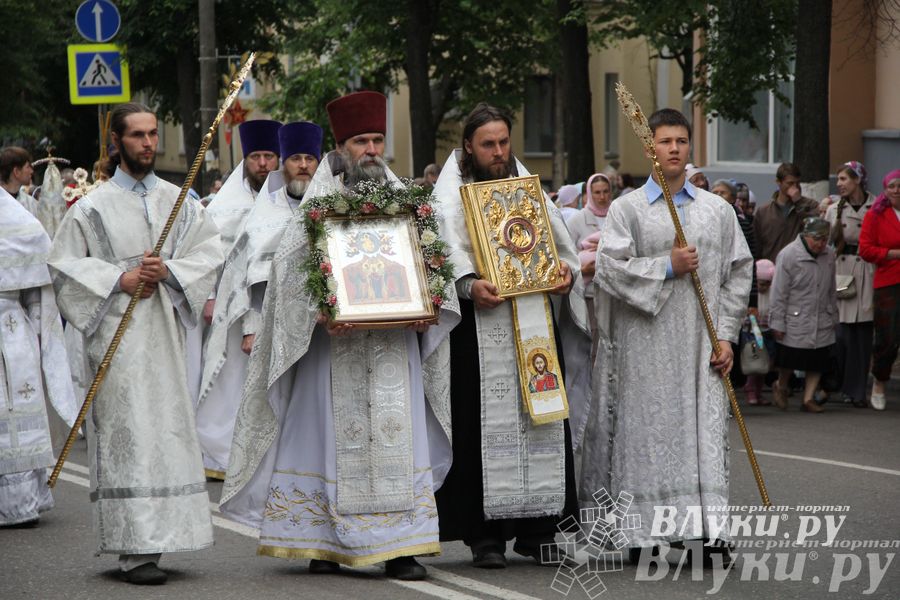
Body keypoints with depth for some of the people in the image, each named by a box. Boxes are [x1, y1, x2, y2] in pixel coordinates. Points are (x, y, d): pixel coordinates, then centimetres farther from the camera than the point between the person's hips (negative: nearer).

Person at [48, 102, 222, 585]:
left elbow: (209, 252, 7)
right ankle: (135, 549, -10)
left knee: (168, 427, 3)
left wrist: (168, 270, -11)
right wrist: (119, 279, -10)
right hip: (117, 333, -4)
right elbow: (64, 264, 1)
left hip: (166, 328, 4)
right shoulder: (92, 207, 2)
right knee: (127, 432, -9)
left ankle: (157, 536, 12)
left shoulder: (179, 202, 11)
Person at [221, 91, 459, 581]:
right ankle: (324, 542, 8)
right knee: (332, 435, 0)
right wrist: (320, 315, -19)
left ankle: (398, 547, -2)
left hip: (395, 344, 2)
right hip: (335, 344, -2)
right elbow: (290, 269, -4)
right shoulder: (318, 206, 3)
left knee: (397, 437, -3)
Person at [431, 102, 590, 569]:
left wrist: (567, 269, -4)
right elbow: (447, 248, -10)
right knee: (486, 423, -7)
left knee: (541, 419, 2)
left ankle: (536, 528, 8)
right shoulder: (451, 194, 4)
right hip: (480, 324, -4)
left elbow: (559, 239, 18)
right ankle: (484, 534, -3)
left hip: (535, 317, 5)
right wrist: (468, 284, -28)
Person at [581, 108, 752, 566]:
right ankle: (642, 535, 4)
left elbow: (737, 273, 10)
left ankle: (706, 533, -4)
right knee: (646, 431, -1)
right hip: (644, 347, -2)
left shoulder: (717, 211, 10)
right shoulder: (627, 209, 3)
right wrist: (667, 266, -14)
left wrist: (726, 335, 2)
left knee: (704, 433, -3)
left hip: (701, 346, 2)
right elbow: (609, 267, -7)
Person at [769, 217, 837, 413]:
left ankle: (808, 398, 13)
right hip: (795, 321, -5)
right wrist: (778, 323, -11)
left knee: (818, 360, 3)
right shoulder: (788, 255, -13)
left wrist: (833, 316, 19)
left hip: (822, 322, 5)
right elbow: (779, 293, -11)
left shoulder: (828, 255, 5)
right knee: (790, 359, 2)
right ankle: (781, 386, 30)